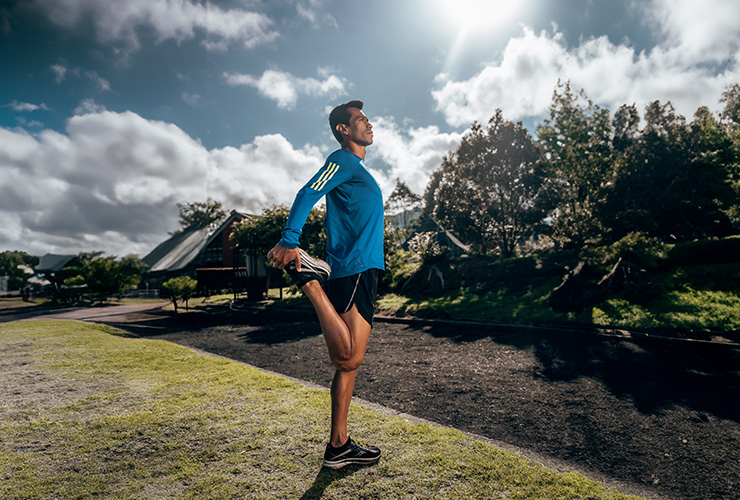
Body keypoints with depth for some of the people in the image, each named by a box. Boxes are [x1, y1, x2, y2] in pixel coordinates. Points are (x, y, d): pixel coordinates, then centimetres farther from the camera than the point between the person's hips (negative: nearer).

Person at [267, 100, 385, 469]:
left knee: (350, 362, 9)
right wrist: (289, 242, -27)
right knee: (347, 358, -15)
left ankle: (339, 446, 18)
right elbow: (307, 195, -16)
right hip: (353, 269, -9)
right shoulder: (342, 160, -2)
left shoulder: (359, 169, 27)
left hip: (364, 271, 9)